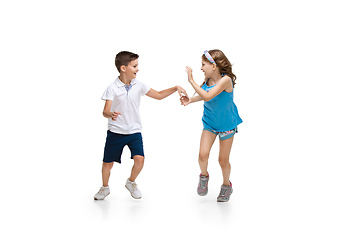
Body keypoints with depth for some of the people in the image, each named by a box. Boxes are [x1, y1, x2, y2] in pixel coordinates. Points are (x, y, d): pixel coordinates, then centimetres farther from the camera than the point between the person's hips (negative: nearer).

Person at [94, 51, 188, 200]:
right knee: (107, 163, 3)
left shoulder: (139, 86, 0)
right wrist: (111, 114, -40)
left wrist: (175, 88, -1)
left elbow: (159, 95, 10)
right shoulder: (113, 88, -11)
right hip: (115, 131, -2)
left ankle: (131, 183, 13)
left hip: (134, 131, 2)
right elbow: (105, 111, -17)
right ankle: (105, 188, 32)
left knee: (139, 159, -16)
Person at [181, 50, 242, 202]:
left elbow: (207, 96, -35)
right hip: (210, 123, 4)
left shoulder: (225, 80, -28)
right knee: (203, 154, -13)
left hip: (227, 124, -4)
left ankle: (226, 185, 35)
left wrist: (191, 80, -32)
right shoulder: (208, 79, -8)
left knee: (223, 160, 7)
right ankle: (204, 176, 18)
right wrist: (191, 100, -2)